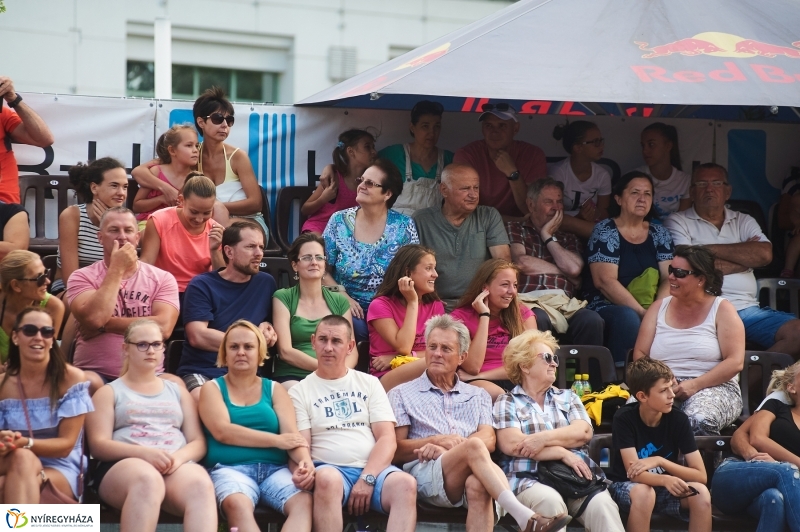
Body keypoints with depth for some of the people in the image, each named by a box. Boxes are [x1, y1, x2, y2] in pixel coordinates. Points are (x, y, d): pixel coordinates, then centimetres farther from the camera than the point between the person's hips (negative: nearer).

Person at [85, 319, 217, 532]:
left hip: (176, 466, 2)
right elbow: (98, 445, 4)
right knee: (148, 479, -42)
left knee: (201, 484, -37)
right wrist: (145, 453, -15)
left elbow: (198, 443, 18)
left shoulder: (178, 392, 28)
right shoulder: (109, 392, 19)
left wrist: (179, 457, -8)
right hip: (123, 465, -2)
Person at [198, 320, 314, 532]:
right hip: (230, 469, -2)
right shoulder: (213, 389, 13)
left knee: (303, 501, -31)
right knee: (237, 505, -39)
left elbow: (292, 433, 5)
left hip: (275, 469, 3)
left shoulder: (274, 389, 20)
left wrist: (305, 461, -19)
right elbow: (222, 432, -5)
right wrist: (277, 440, -6)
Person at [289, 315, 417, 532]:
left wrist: (367, 478, -11)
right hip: (330, 468, -2)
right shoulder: (300, 391, 12)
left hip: (374, 470, 2)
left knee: (406, 484, -32)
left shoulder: (370, 383, 16)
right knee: (327, 479, -38)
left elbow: (387, 438, 6)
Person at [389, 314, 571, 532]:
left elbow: (489, 440, 8)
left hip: (469, 476, 2)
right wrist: (436, 441, -9)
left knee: (478, 484, -38)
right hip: (425, 474, -2)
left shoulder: (477, 396, 25)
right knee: (473, 447, -34)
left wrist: (445, 449, -10)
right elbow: (397, 450, 9)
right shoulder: (402, 395, 20)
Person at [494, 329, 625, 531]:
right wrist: (563, 453, -8)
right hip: (530, 479, -3)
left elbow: (583, 432, 7)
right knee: (550, 501, -38)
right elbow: (511, 444, -5)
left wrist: (544, 437, -11)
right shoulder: (507, 402, 13)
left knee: (602, 504, -29)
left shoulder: (568, 397, 25)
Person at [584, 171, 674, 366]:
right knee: (628, 317, -37)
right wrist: (643, 312, -21)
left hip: (649, 309, 4)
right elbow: (605, 281, -13)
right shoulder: (605, 232, -2)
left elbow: (668, 278, 3)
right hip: (606, 308, -4)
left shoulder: (659, 233, 13)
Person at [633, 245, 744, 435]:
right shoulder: (659, 308, 16)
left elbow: (735, 362, -6)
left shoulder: (722, 310, 4)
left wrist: (695, 385, -17)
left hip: (713, 386, -2)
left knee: (699, 421, -39)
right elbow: (639, 354, 10)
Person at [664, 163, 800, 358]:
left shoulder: (744, 222, 22)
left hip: (747, 310, 5)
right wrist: (746, 255, 4)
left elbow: (765, 254, 1)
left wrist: (711, 249, -1)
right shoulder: (678, 223, 10)